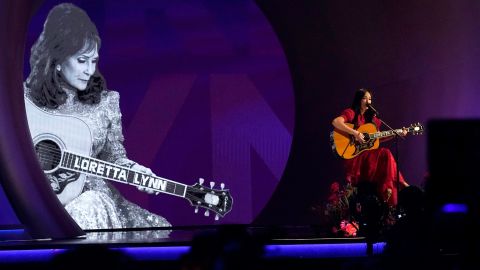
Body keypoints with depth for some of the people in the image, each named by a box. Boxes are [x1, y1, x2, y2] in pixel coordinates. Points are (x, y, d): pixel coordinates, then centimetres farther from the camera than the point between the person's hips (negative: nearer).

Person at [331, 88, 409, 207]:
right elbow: (336, 122, -25)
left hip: (368, 153, 7)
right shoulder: (351, 113, -5)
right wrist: (355, 133, -27)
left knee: (385, 155, -21)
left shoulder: (371, 117, 17)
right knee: (385, 154, -23)